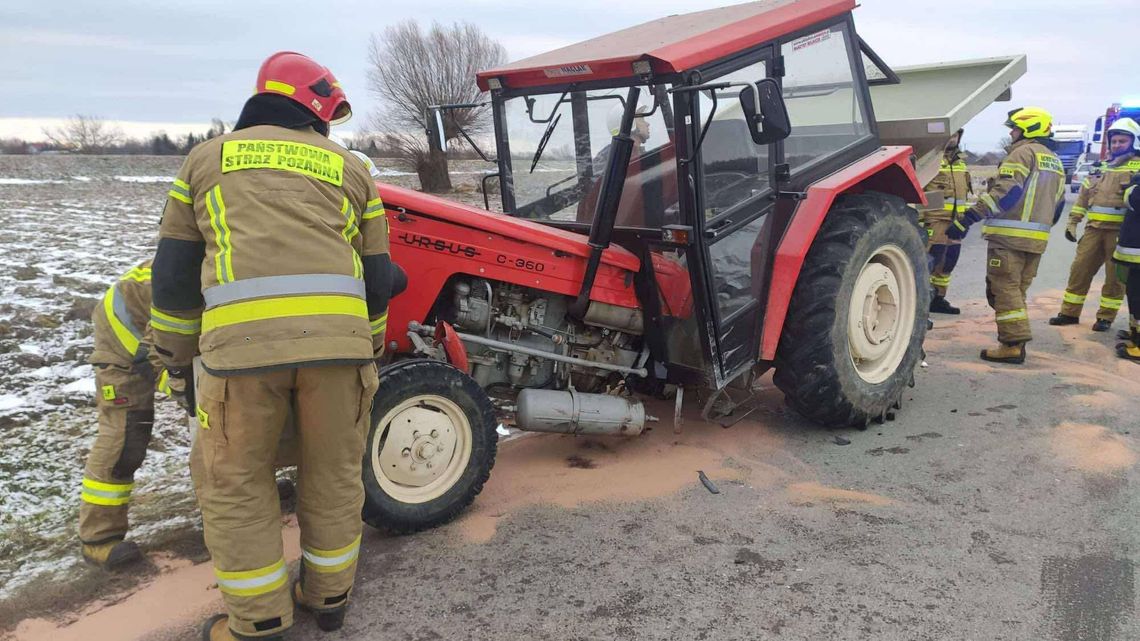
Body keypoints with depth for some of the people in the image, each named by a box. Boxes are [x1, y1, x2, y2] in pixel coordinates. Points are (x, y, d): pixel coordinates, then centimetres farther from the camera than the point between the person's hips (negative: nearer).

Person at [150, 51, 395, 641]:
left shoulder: (208, 158, 20)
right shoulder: (349, 168, 21)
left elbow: (175, 271, 19)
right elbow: (377, 276, 20)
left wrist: (176, 355, 29)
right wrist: (370, 350, 33)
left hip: (243, 339, -1)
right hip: (337, 336, 2)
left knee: (234, 480, 16)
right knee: (333, 472, 19)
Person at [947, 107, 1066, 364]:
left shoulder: (1023, 152, -8)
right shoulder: (1054, 161, 21)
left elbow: (1005, 191, -22)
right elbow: (1057, 203, 24)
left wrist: (969, 217, -26)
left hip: (1009, 235, -9)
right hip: (1037, 239, 9)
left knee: (1004, 288, -6)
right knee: (1017, 289, 15)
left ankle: (1012, 345, -9)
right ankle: (1016, 342, 16)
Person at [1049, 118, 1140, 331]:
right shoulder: (1102, 168, 18)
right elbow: (1084, 195, 21)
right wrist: (1073, 222, 16)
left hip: (1120, 231, -5)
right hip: (1094, 228, 5)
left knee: (1115, 275, 2)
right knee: (1080, 269, 5)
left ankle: (1106, 317, 12)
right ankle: (1070, 312, 14)